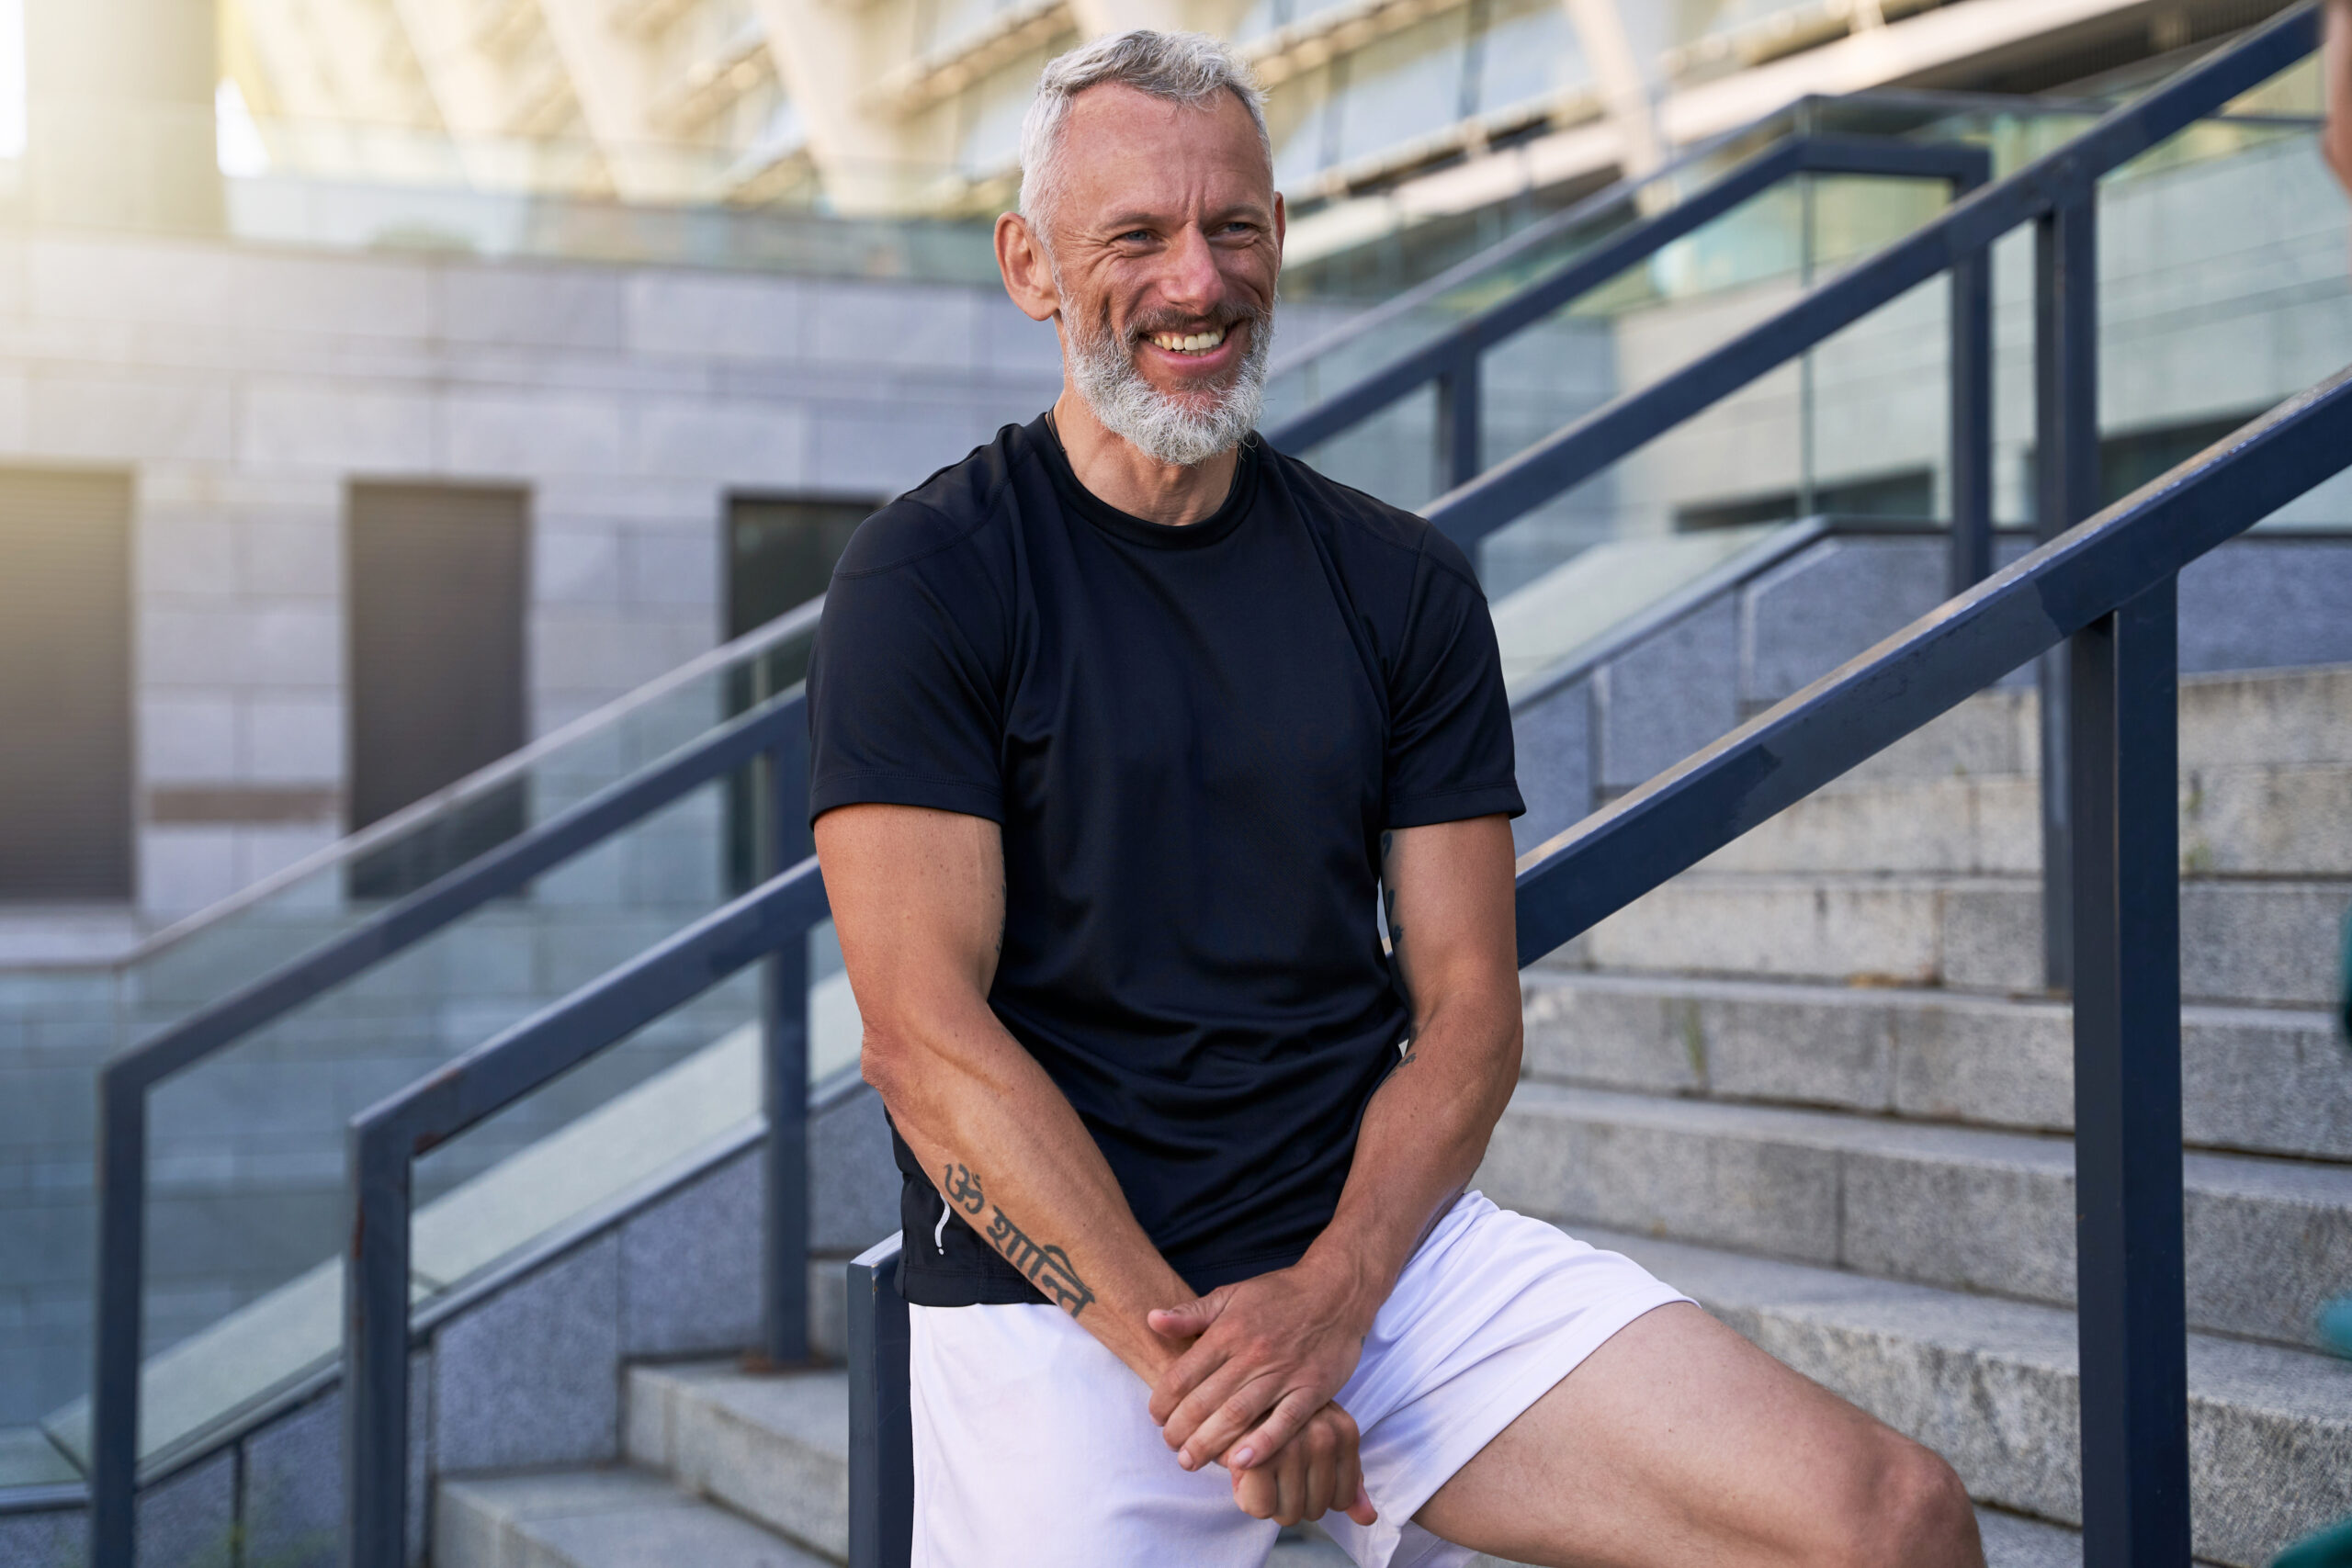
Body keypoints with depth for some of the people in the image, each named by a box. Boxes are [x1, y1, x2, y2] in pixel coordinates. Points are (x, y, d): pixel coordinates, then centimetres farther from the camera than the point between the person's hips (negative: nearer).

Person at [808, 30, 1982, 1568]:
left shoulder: (1402, 587, 8)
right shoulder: (929, 577, -4)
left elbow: (1469, 1005, 4)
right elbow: (927, 1038, -11)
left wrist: (1324, 1299, -13)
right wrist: (1178, 1352, -18)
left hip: (1383, 1248, 2)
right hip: (1060, 1305, -2)